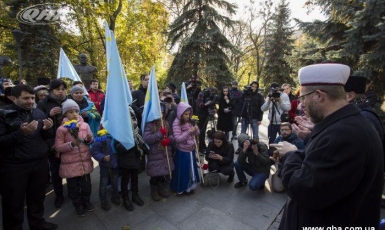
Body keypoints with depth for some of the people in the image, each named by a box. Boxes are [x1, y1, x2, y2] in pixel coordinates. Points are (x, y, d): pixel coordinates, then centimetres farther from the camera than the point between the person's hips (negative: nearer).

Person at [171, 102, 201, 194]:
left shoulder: (190, 121, 1)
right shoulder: (176, 123, -18)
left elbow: (196, 134, 6)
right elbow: (177, 139, -23)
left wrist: (196, 130, -16)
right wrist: (188, 132, -29)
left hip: (191, 150, 6)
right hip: (182, 152, -6)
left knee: (191, 169, 19)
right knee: (183, 170, 9)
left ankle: (190, 186, 38)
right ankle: (182, 188, 29)